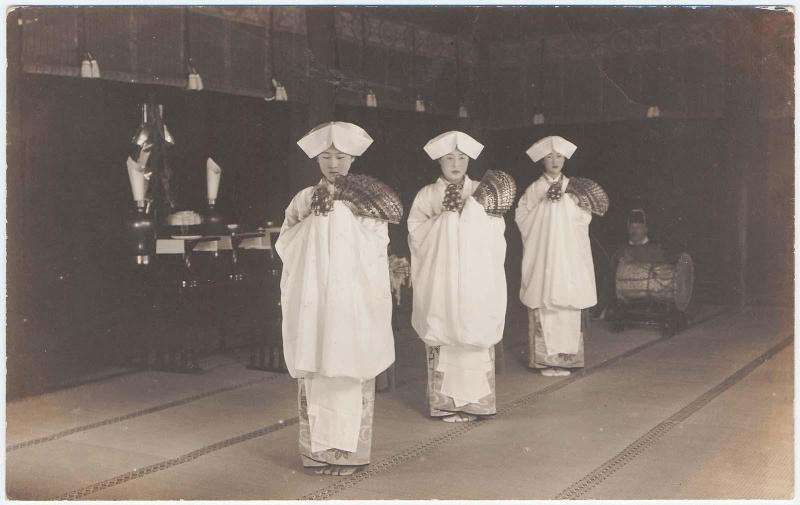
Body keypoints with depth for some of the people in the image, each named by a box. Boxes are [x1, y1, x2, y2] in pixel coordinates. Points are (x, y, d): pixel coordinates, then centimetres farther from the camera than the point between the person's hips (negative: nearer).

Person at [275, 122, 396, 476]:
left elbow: (375, 247, -5)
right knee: (315, 374, 0)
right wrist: (315, 216, -6)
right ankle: (319, 449, 8)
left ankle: (349, 450, 5)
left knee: (351, 373, -4)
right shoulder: (305, 199, 9)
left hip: (355, 302, -2)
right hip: (313, 299, 2)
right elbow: (285, 247, 5)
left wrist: (342, 211, -9)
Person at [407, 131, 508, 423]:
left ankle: (474, 400, 4)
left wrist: (469, 208, -11)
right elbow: (417, 235, -3)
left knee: (475, 337, -4)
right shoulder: (427, 195, 7)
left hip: (476, 280, 0)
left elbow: (494, 234, -2)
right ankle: (446, 402, 3)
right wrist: (444, 216, -11)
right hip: (440, 282, 0)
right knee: (442, 339, -4)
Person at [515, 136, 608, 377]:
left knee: (567, 305, -2)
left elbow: (584, 219, 6)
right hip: (542, 255, -2)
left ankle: (565, 356, 5)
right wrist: (545, 202, -10)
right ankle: (545, 358, 0)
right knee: (543, 305, -6)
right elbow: (522, 218, -2)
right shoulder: (534, 189, 4)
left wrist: (567, 200, -9)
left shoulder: (574, 188, 10)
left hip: (568, 255, 2)